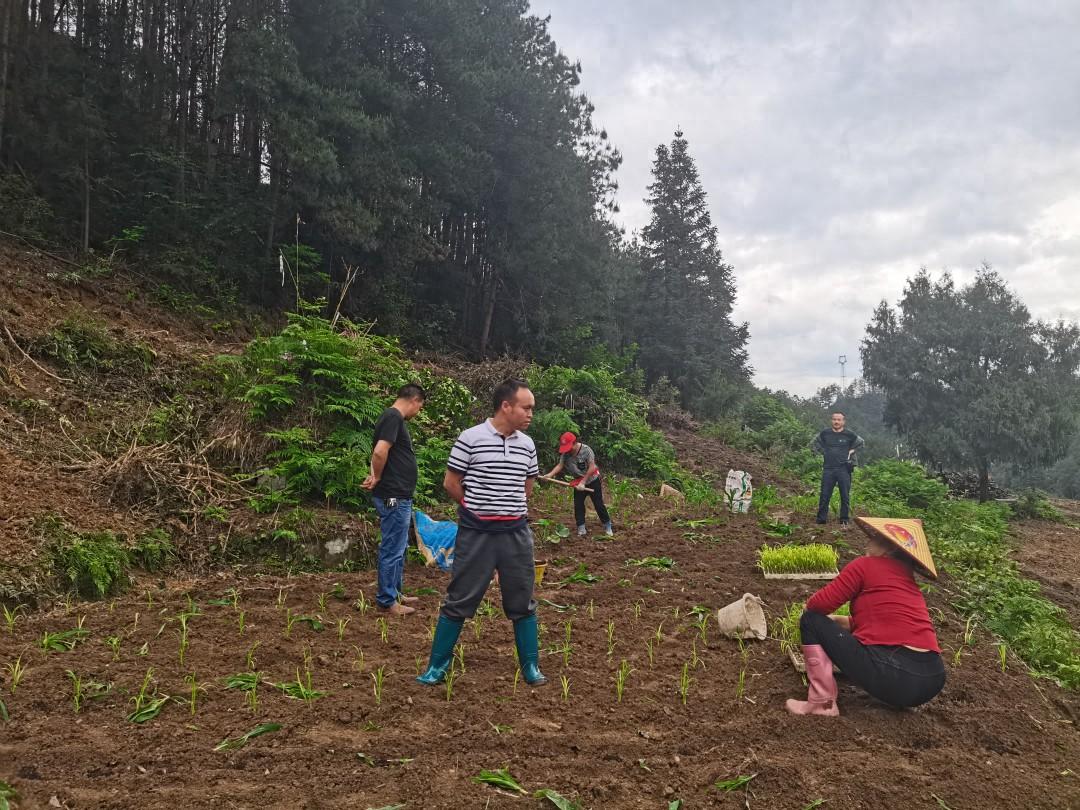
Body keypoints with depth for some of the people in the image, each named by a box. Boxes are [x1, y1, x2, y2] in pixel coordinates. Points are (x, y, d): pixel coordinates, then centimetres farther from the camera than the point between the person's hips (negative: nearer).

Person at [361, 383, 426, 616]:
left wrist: (376, 476, 4)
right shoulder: (393, 418, -16)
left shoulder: (394, 418, 15)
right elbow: (380, 452, -28)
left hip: (399, 496, 10)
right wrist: (378, 478, -12)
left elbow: (380, 454, 20)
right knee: (392, 549, -1)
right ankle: (387, 601, 8)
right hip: (394, 497, -10)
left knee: (398, 548, 19)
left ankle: (395, 593, 30)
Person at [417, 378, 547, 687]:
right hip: (476, 533, -4)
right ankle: (437, 666, 18)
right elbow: (451, 483, -2)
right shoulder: (470, 438, -10)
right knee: (459, 600, 5)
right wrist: (478, 508, 6)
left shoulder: (527, 445, 4)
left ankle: (531, 667, 24)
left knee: (523, 601, 11)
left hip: (516, 532, 4)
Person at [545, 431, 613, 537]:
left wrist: (583, 482, -25)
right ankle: (581, 529, 11)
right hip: (578, 482, 5)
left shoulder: (586, 449, -25)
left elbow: (592, 467, -24)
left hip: (592, 480, -4)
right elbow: (560, 465, -16)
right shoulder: (565, 454, -11)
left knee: (598, 504, 0)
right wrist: (550, 475, -34)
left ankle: (608, 527, 14)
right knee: (578, 505, 2)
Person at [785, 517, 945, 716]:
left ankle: (822, 703, 1)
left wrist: (809, 607, 20)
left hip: (892, 676, -8)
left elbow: (820, 605, -3)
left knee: (812, 621, 7)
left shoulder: (865, 565, -2)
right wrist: (838, 621, 32)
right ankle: (901, 699, 18)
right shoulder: (906, 575, 18)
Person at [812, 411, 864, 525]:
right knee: (824, 496, 1)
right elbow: (814, 443, 21)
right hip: (828, 469, 1)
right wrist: (822, 451, 9)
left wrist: (851, 451, 8)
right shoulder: (825, 434, 5)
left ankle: (844, 520, 11)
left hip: (844, 470, -1)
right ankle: (821, 520, 6)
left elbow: (861, 443, 18)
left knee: (845, 496, 2)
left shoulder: (849, 435, 1)